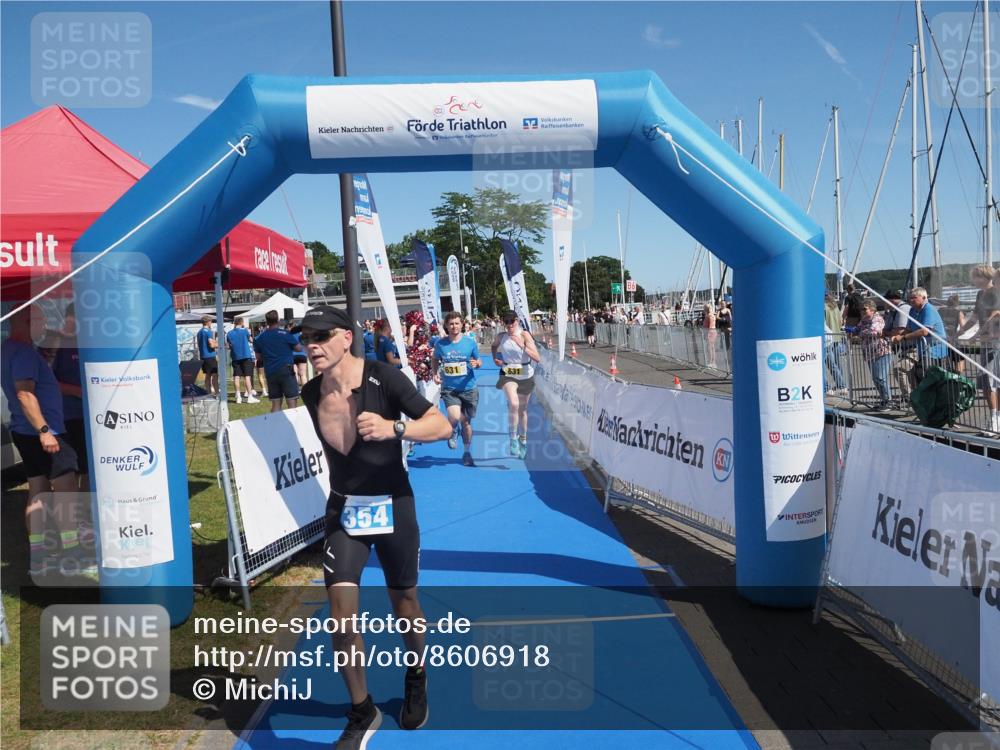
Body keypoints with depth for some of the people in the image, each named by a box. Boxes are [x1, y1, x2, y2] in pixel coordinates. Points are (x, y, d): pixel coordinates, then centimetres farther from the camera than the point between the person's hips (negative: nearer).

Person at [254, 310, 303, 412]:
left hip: (270, 373, 5)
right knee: (292, 402, -5)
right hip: (286, 370, -5)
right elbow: (299, 348, 1)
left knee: (275, 404, 10)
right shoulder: (285, 334, -7)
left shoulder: (260, 338, 7)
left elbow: (258, 357, 16)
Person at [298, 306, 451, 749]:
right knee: (340, 606, -9)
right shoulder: (314, 393, -5)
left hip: (393, 505, -2)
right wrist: (334, 395, -11)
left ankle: (416, 678, 44)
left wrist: (394, 428, -34)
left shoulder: (384, 378, -17)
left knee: (403, 601, 13)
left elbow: (442, 426, -21)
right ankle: (362, 713, 12)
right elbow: (340, 445, -3)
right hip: (344, 509, 2)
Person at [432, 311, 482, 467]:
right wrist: (435, 373, -2)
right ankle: (451, 433, 15)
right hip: (449, 389, -1)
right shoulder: (440, 343, -3)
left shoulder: (470, 342, -4)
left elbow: (479, 361, 8)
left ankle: (467, 452, 30)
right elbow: (434, 359, 15)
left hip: (468, 388, 1)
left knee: (466, 422, 10)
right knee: (454, 417, -22)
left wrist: (476, 363, -16)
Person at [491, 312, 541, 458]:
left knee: (522, 410, 16)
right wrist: (495, 359, 3)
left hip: (525, 376, 0)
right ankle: (513, 438, -15)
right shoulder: (501, 336, -7)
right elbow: (494, 346, 19)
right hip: (508, 375, 0)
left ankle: (523, 441, 39)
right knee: (513, 404, -29)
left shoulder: (524, 335, -16)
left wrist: (522, 346, -33)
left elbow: (538, 358, -23)